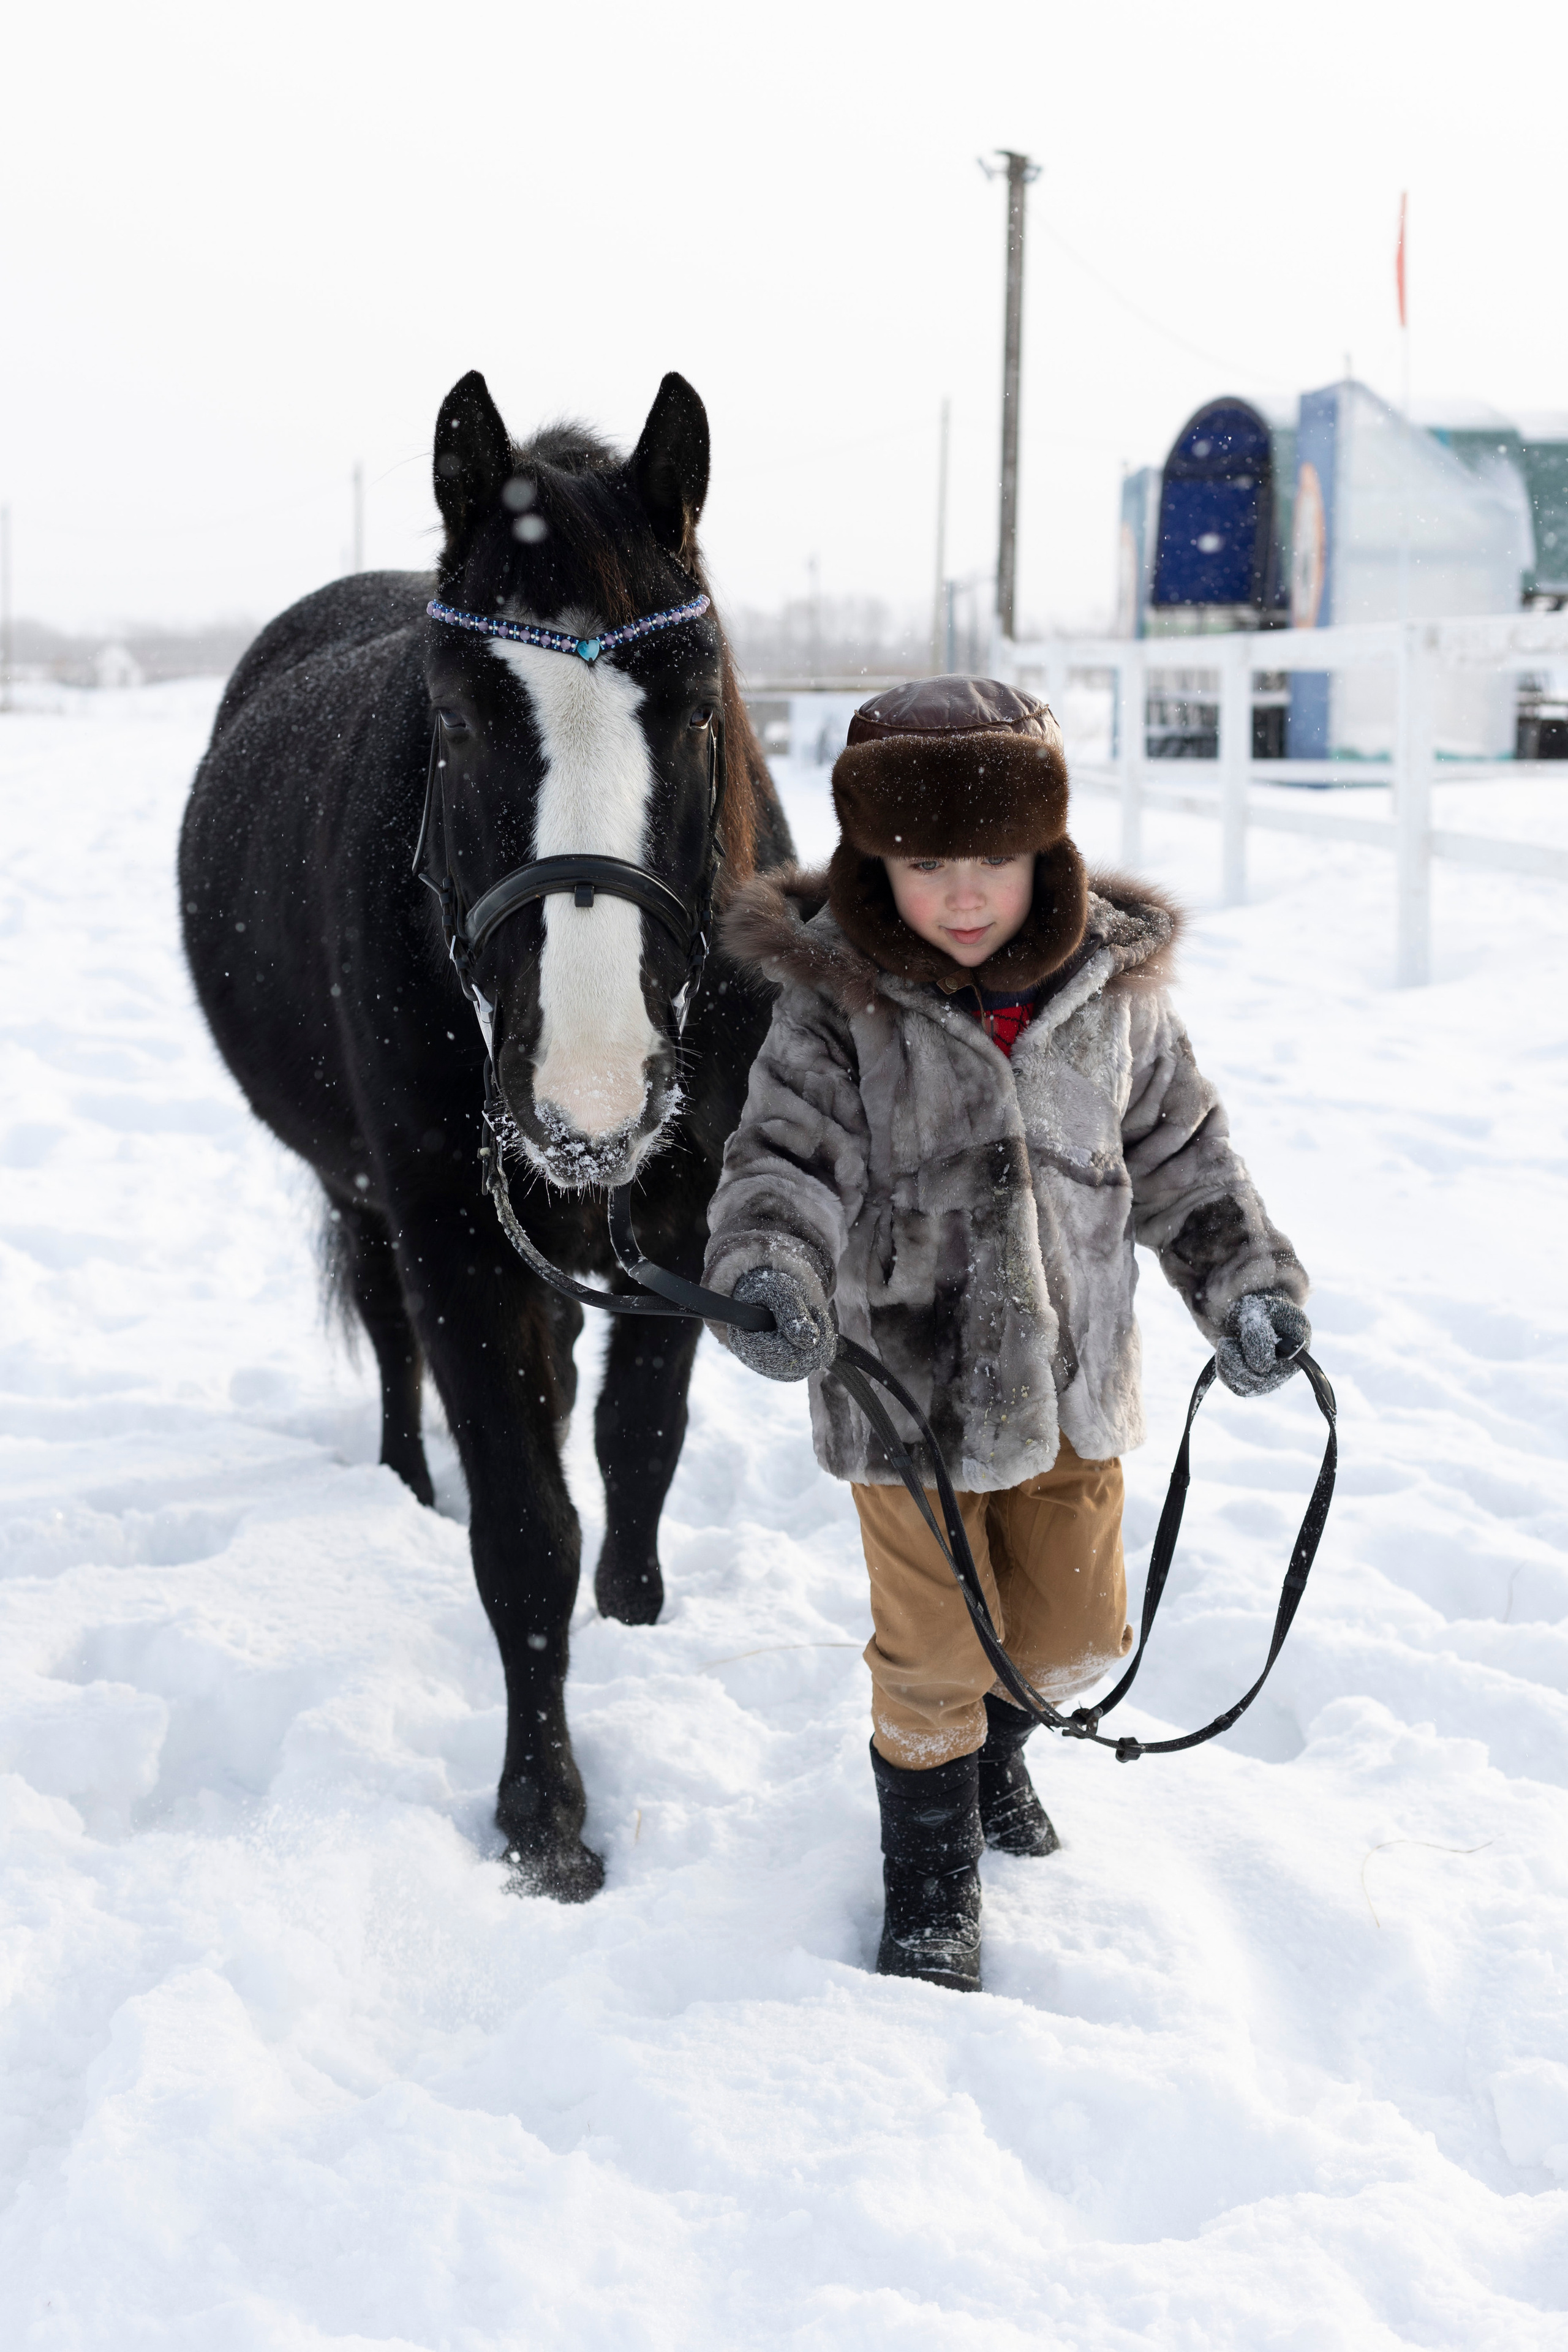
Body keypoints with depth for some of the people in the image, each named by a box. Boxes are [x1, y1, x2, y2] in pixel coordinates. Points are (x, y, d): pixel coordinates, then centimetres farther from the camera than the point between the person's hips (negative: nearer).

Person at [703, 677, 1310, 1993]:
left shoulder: (1113, 991, -3)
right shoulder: (836, 1005, -12)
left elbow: (1183, 1155, 7)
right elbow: (788, 1157, -17)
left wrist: (1249, 1287, 2)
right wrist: (766, 1275, -36)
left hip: (1072, 1379, 4)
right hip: (906, 1384, -3)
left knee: (1077, 1637, 17)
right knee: (930, 1651, 8)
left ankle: (994, 1742, 50)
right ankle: (932, 1870, 31)